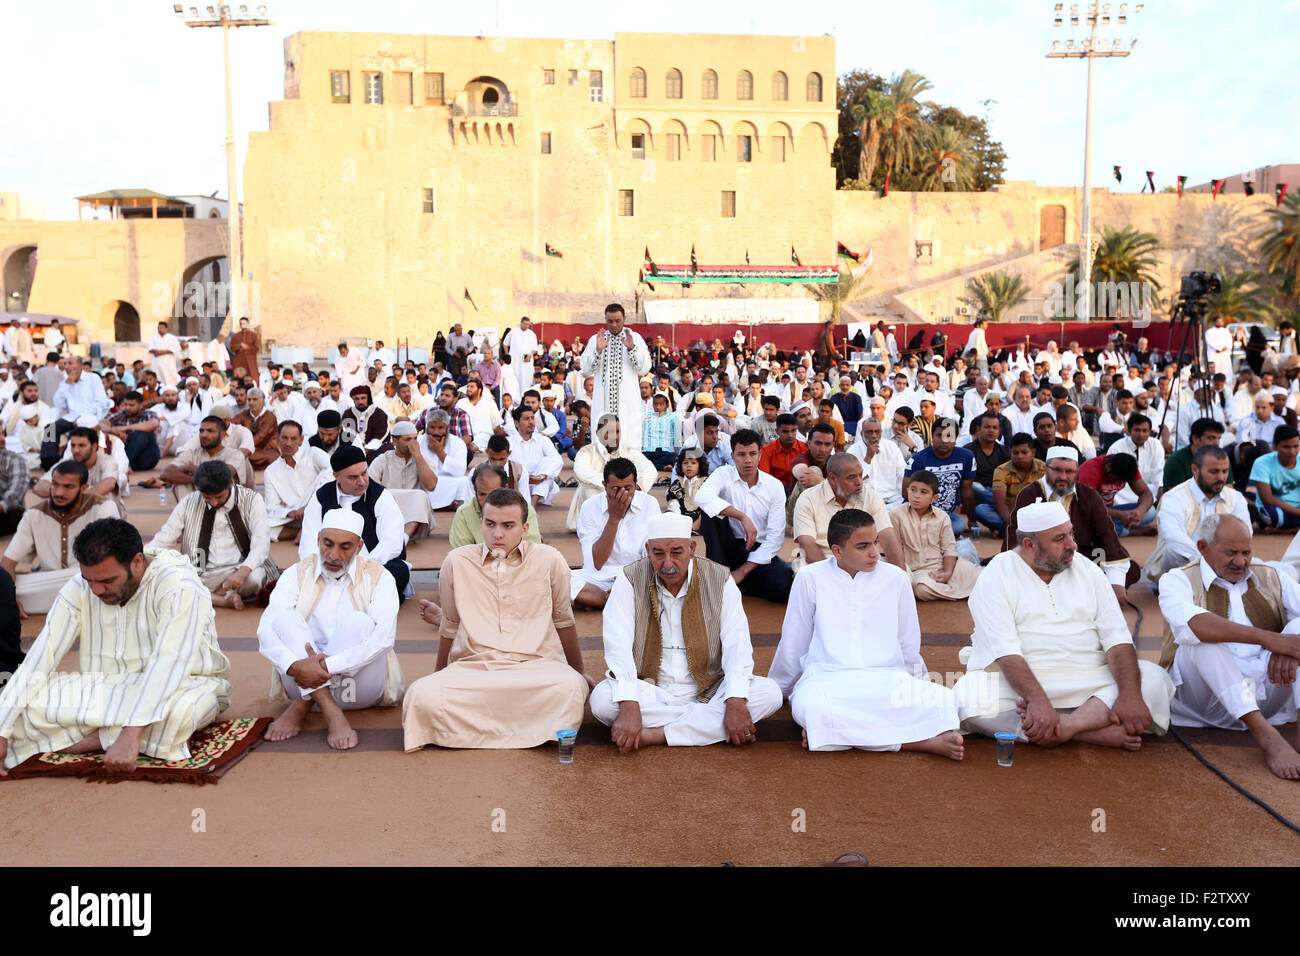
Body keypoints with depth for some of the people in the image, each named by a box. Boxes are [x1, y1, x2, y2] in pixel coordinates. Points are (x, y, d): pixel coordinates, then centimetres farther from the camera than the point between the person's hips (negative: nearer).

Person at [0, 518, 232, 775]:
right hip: (105, 691, 5)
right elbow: (39, 659, -9)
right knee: (21, 703, -19)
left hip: (181, 685, -5)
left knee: (177, 709, -41)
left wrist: (131, 734, -40)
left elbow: (168, 663, -31)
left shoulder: (178, 584, -21)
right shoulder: (78, 590, -5)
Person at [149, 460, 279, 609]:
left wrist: (243, 571, -33)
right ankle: (224, 600, -23)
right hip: (200, 575, 3)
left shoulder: (251, 500, -3)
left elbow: (261, 542, -14)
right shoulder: (189, 503, 6)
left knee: (255, 575, -38)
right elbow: (163, 540, 9)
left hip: (238, 570, -3)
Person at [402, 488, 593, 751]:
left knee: (570, 687, -36)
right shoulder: (457, 562, 8)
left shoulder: (549, 560, 5)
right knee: (424, 694, -31)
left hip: (536, 667, -1)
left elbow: (563, 620, 20)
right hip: (471, 668, 1)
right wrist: (439, 675, 30)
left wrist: (580, 672, 28)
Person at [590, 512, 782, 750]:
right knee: (601, 699, -30)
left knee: (770, 694, -23)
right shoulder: (630, 580, -5)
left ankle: (655, 734, -24)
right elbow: (618, 647, -14)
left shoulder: (719, 580, -3)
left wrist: (736, 703, -25)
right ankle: (711, 724, -21)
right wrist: (629, 706, -29)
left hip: (707, 691, 1)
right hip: (651, 692, -1)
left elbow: (737, 645, -9)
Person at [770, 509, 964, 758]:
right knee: (809, 705, -39)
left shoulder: (896, 578, 9)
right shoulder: (810, 579, 3)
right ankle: (922, 740, -32)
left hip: (887, 680, 2)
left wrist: (915, 688, 28)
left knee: (942, 700, -30)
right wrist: (777, 691, 22)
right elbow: (793, 645, 14)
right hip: (826, 680, -1)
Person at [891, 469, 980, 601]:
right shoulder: (897, 515, -3)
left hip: (942, 566, 2)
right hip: (918, 570, -1)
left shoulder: (942, 517, 5)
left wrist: (947, 573, -13)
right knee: (922, 588, -35)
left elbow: (949, 548, 4)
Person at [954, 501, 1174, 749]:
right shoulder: (996, 577, -4)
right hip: (1018, 684, -3)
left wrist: (1130, 693, -17)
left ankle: (1065, 726, -32)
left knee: (1155, 678, -17)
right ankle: (1097, 731, -28)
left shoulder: (1088, 571, 9)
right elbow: (1005, 652, -16)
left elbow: (1117, 638, 0)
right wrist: (1038, 700, -31)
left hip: (1089, 679, 4)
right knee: (968, 698, -32)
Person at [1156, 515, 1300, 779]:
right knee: (1203, 634, -27)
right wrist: (1267, 638, -28)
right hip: (1208, 696, -3)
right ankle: (1266, 736, -37)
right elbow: (1187, 622, -21)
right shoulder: (1178, 580, 3)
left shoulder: (1270, 578, 18)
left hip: (1267, 693, 4)